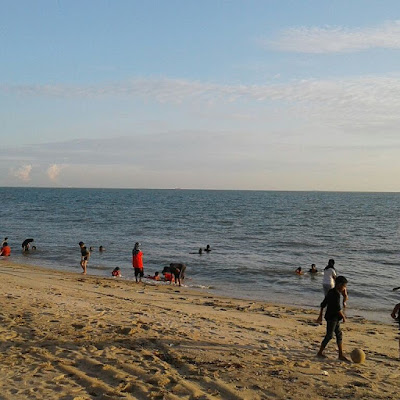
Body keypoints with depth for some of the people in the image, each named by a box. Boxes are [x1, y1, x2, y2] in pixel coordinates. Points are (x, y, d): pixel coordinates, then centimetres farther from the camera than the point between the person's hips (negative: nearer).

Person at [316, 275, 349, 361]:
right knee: (329, 335, 1)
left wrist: (320, 316, 19)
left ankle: (341, 355, 15)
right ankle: (320, 352, 12)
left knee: (339, 335, 11)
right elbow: (337, 308, -21)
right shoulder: (336, 294, -19)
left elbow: (323, 304, 14)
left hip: (334, 318, 10)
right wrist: (343, 316, -6)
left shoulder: (331, 292, 10)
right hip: (332, 318, -10)